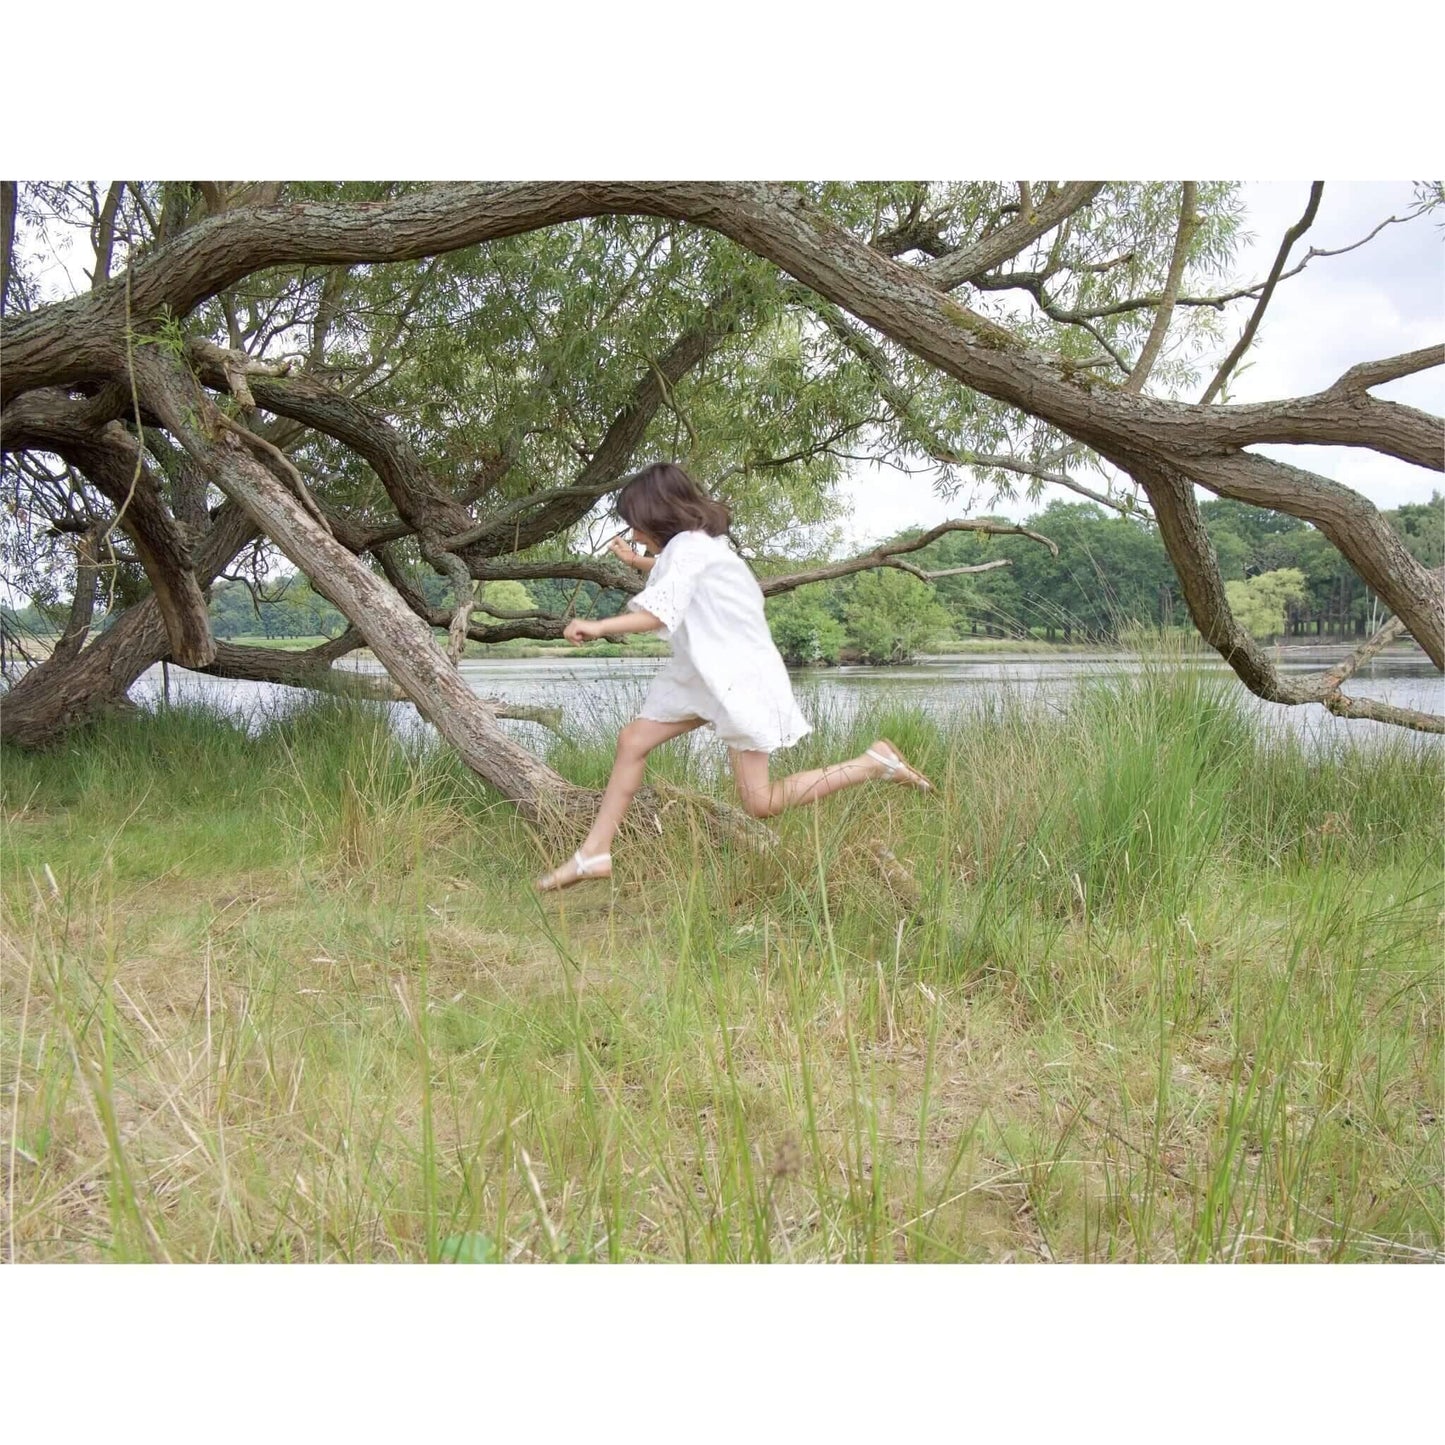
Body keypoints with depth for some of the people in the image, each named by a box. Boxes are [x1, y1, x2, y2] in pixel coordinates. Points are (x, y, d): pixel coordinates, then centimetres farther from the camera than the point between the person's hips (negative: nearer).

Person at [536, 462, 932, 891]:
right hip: (703, 673, 11)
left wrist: (597, 627, -29)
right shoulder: (695, 543, 11)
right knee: (632, 740, 6)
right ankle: (594, 854, 11)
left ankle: (875, 763, 0)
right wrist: (635, 561, 38)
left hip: (739, 675, -11)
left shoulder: (689, 547, -18)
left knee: (761, 802, -9)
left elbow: (660, 612, -31)